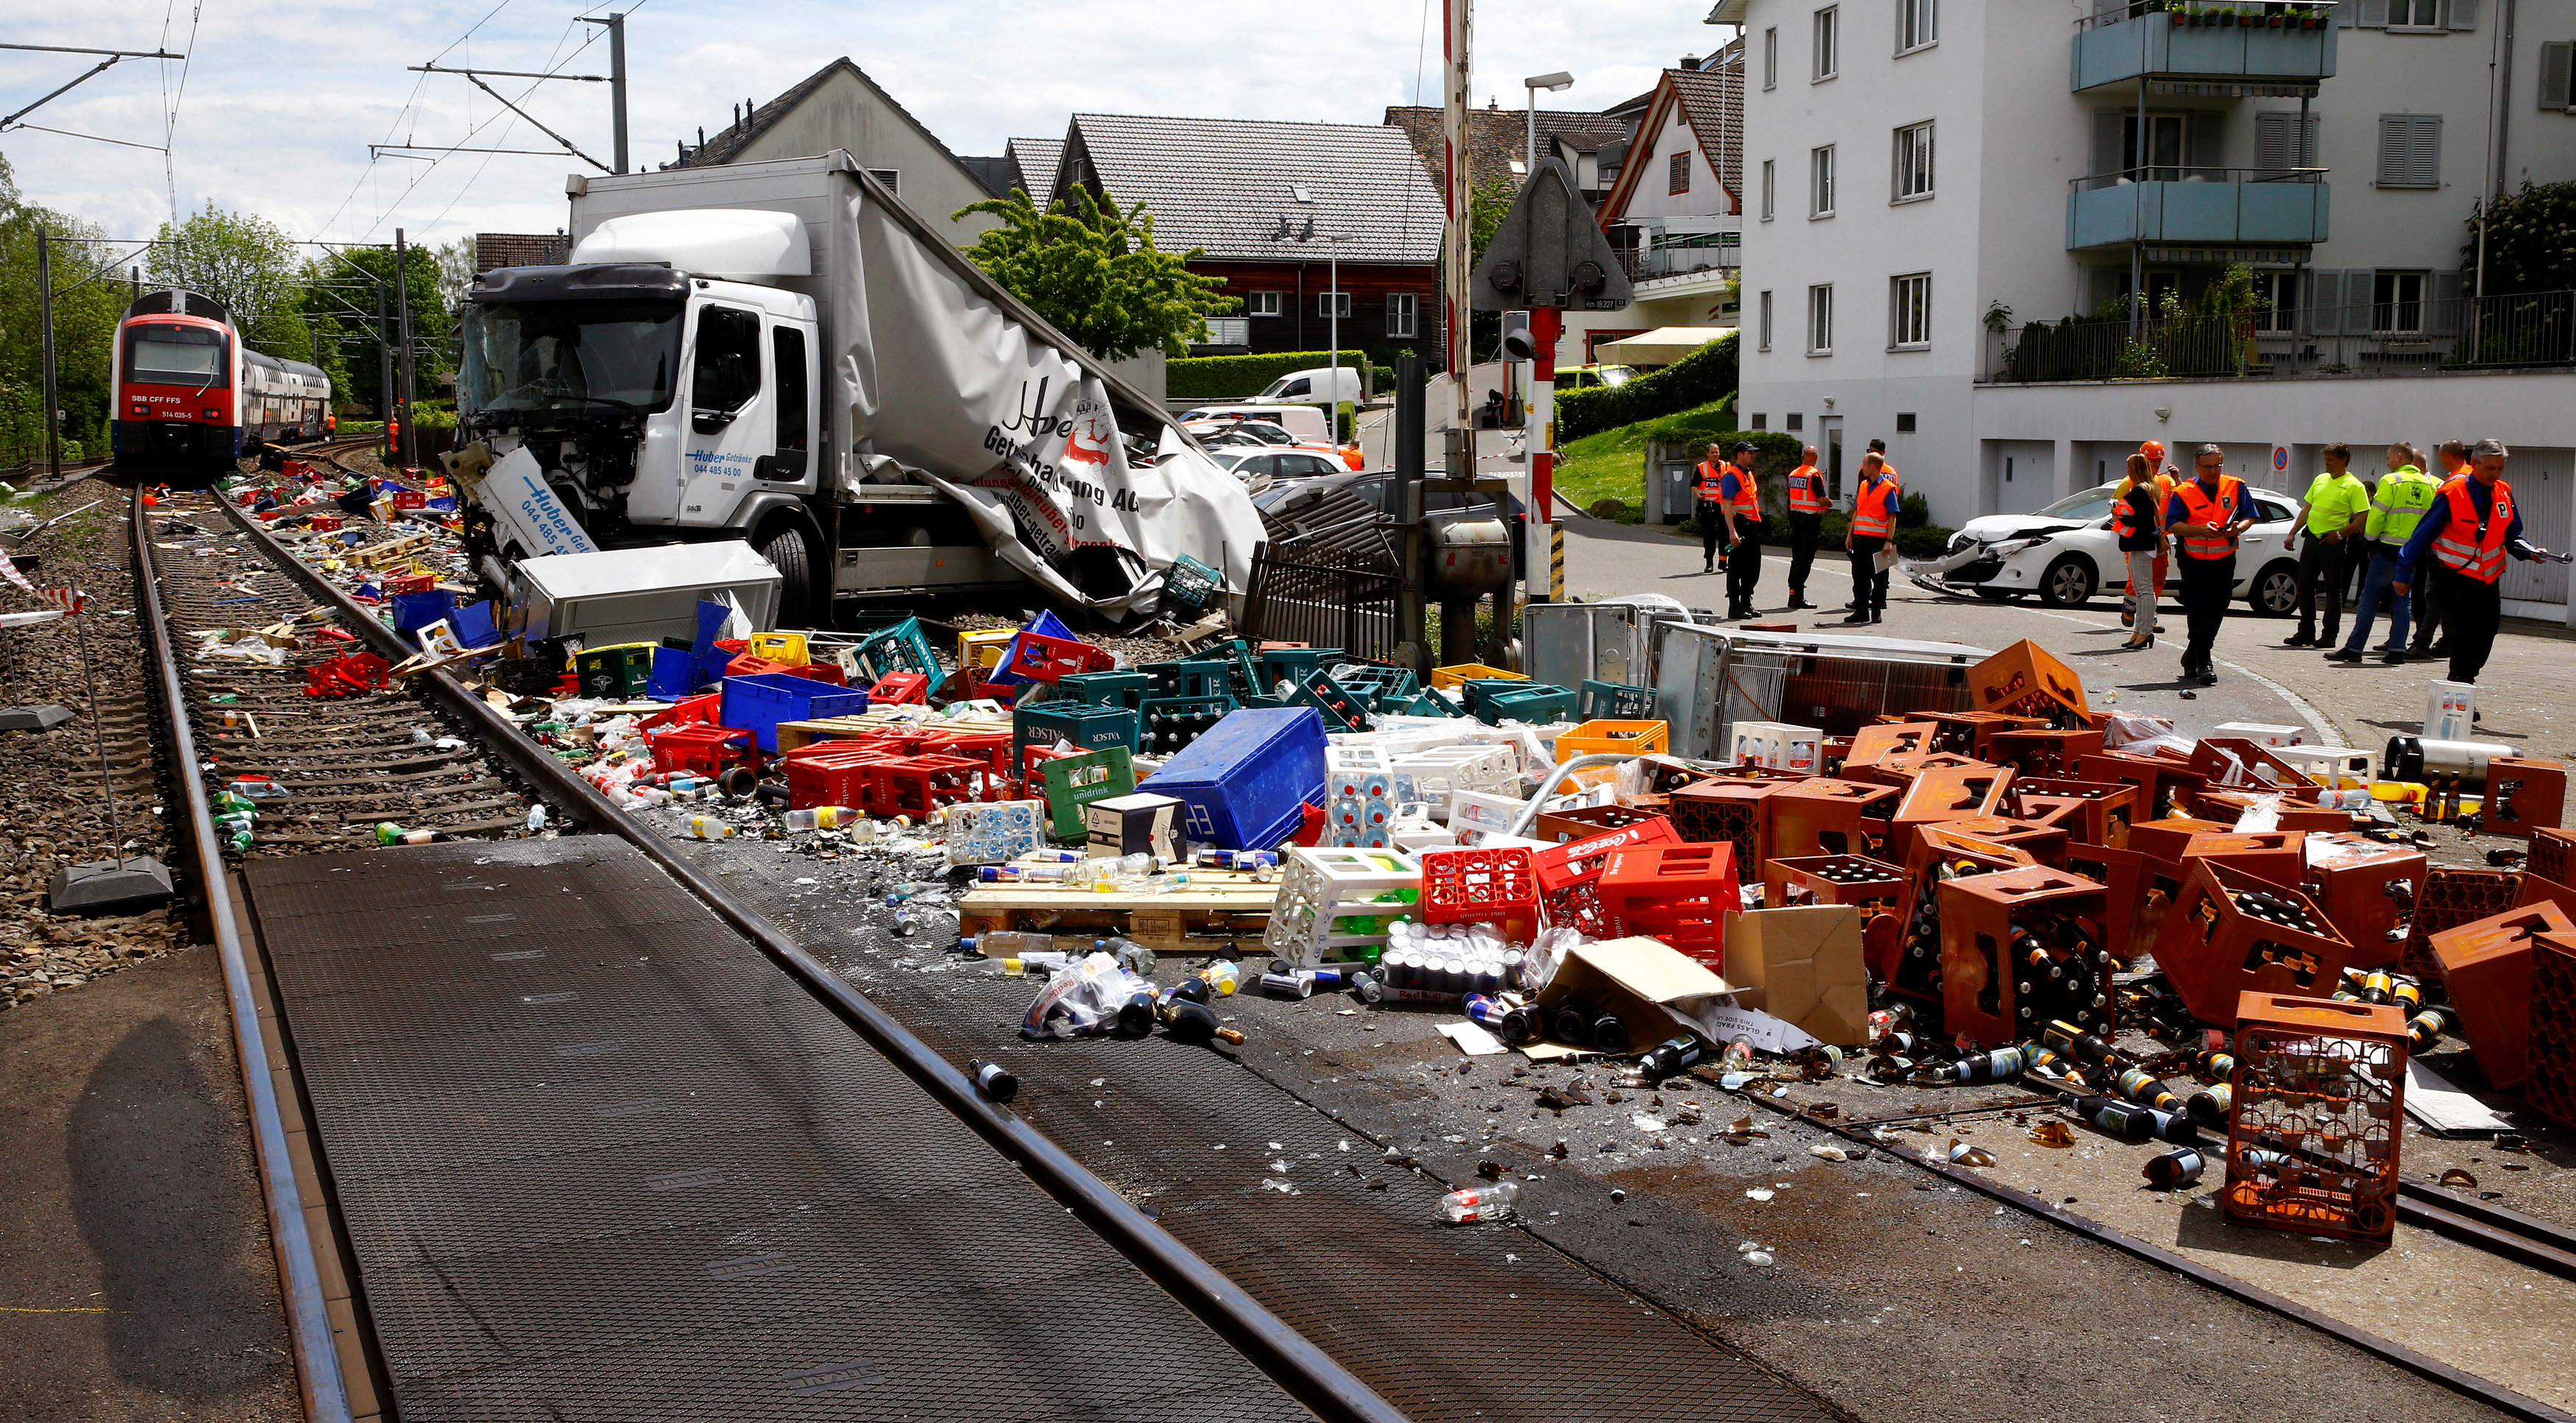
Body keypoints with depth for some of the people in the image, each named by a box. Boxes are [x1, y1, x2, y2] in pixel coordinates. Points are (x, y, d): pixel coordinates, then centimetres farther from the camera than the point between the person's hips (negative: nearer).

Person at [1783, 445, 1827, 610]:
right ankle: (1797, 597, -7)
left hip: (1795, 517, 7)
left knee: (1796, 558, 13)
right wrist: (1829, 504, 3)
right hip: (1811, 519, -7)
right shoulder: (1814, 475, -14)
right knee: (1806, 559, -4)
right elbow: (1821, 499, -17)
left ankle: (1793, 593, 13)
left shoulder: (1793, 474, 9)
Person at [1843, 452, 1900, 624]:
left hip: (1878, 539, -7)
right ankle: (1861, 609, 14)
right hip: (1860, 537, 7)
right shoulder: (1864, 486, 14)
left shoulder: (1888, 489, -6)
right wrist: (1850, 534, 15)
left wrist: (1889, 541, -15)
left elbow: (1892, 517, -8)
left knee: (1878, 578, 0)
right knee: (1859, 576, 8)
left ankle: (1877, 610, 7)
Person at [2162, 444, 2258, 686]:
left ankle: (2191, 658, 23)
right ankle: (2203, 665, -7)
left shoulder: (2235, 486, 5)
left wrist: (2238, 528, -15)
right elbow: (2172, 525, -9)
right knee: (2199, 614, -8)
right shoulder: (2183, 492, -4)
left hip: (2224, 560, 3)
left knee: (2216, 613, 6)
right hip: (2194, 562, -3)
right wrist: (2201, 529, -23)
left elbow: (2249, 516, 8)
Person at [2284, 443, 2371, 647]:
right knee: (2305, 587, 8)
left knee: (2333, 591, 0)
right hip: (2311, 539, 7)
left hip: (2332, 543, -7)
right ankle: (2305, 633, 17)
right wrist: (2293, 533, 12)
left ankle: (2330, 636, 6)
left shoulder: (2354, 486, -6)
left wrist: (2340, 534, -17)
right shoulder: (2320, 480, 15)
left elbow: (2364, 517, -12)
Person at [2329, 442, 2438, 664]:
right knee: (2402, 599, 10)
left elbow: (2377, 515, -11)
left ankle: (2354, 648, -3)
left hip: (2390, 548, -6)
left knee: (2370, 598, -3)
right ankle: (2397, 648, 5)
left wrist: (2371, 540, 2)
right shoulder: (2429, 485, 10)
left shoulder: (2391, 481, -9)